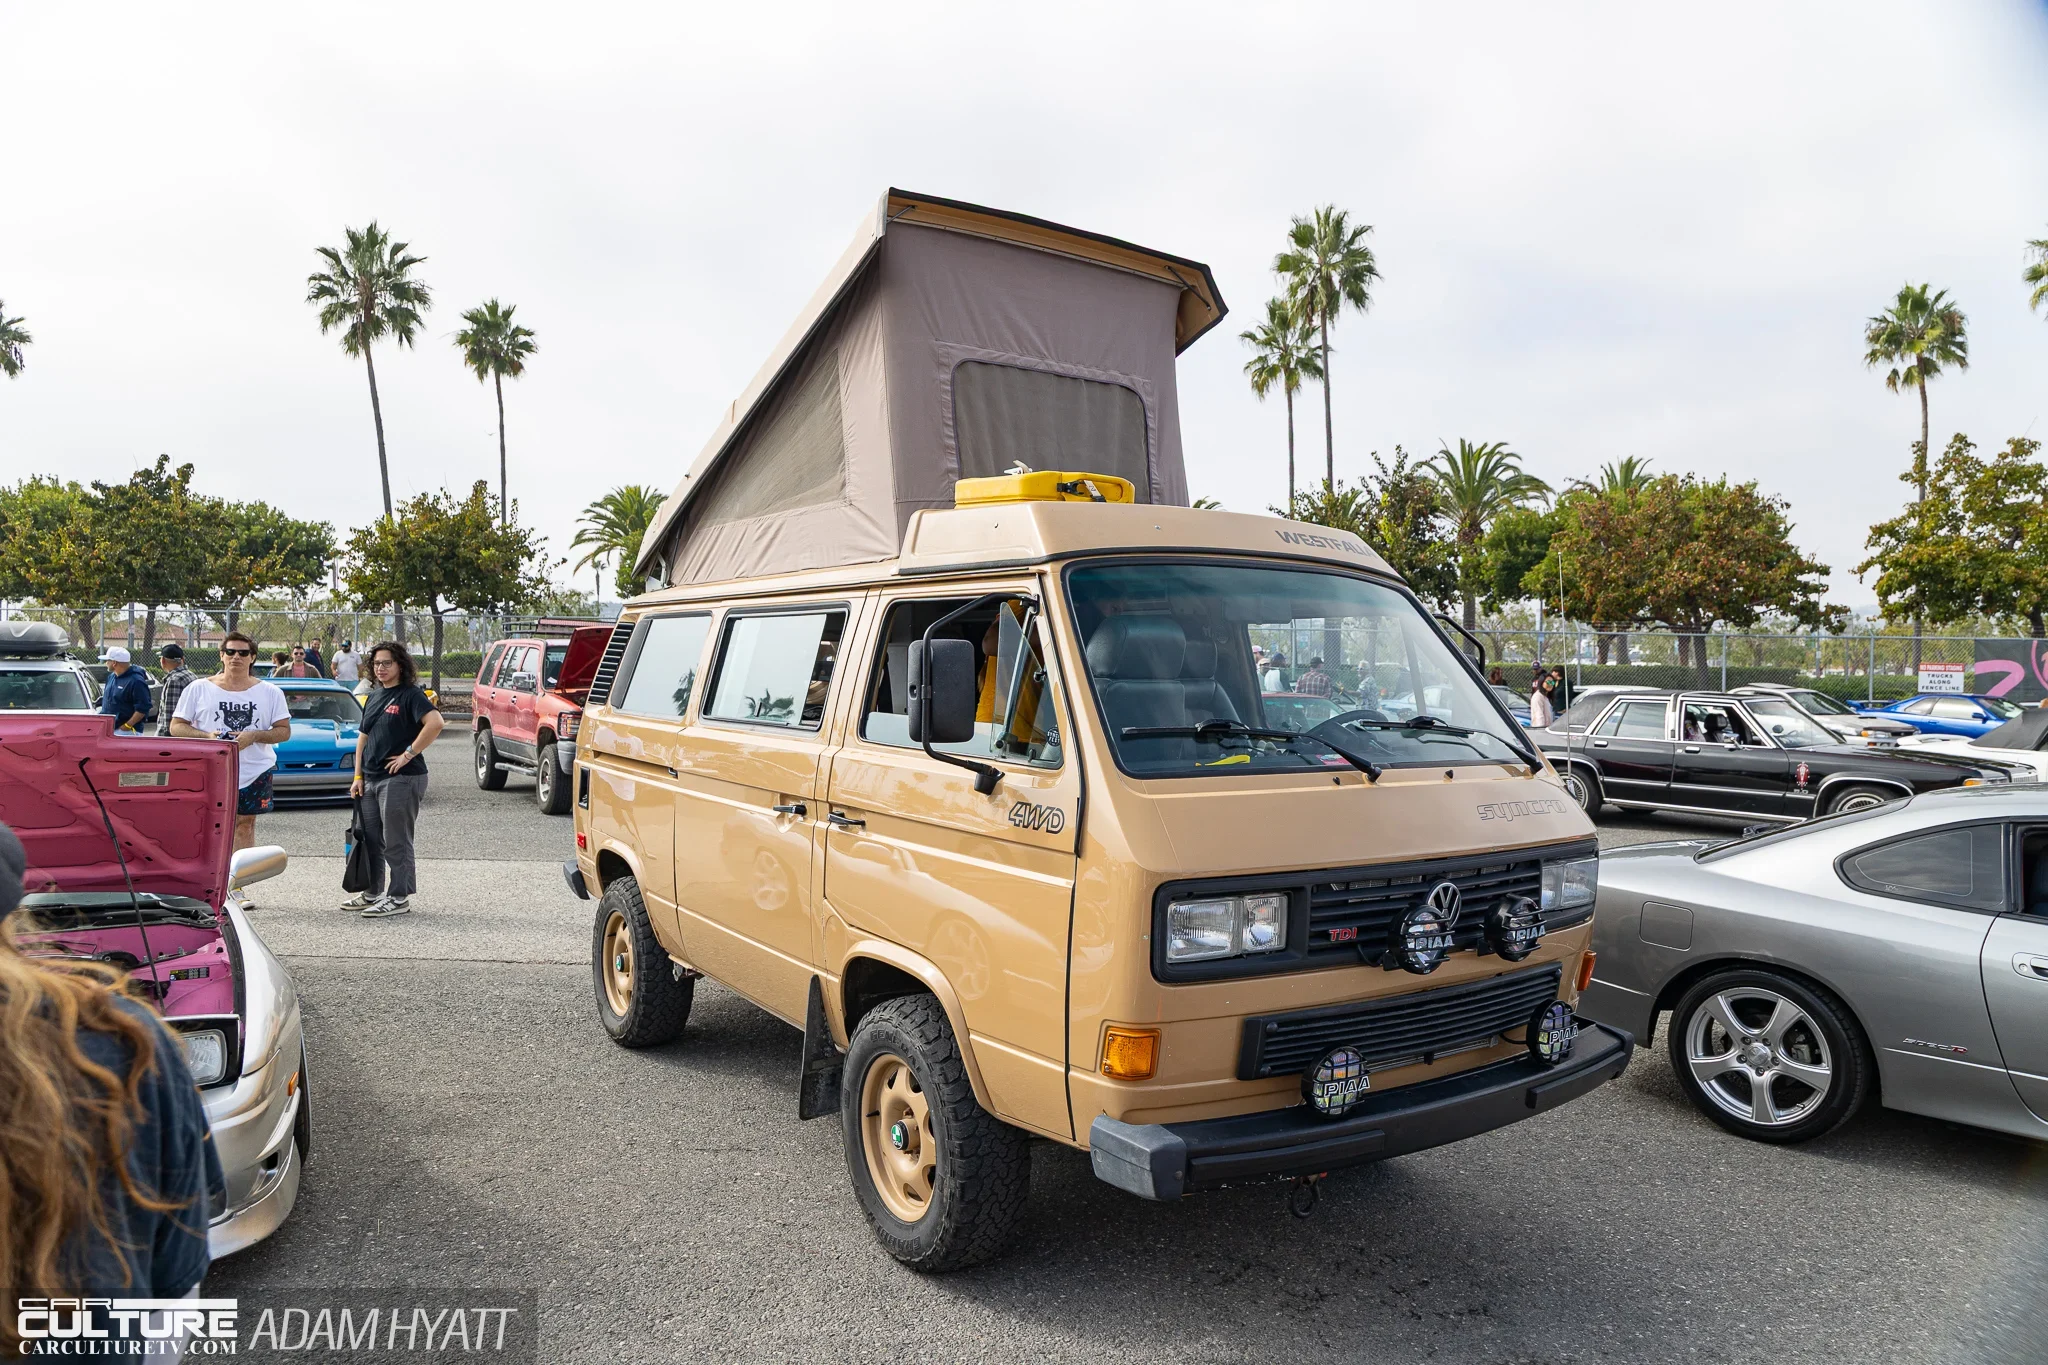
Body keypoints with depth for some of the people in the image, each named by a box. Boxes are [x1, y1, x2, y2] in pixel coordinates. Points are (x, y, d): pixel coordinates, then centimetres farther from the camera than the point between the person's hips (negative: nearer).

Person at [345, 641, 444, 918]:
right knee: (370, 838, 15)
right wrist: (358, 776, 11)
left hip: (401, 778, -9)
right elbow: (363, 737, 19)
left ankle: (399, 898, 4)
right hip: (371, 779, 9)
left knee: (396, 842, -3)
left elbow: (436, 722, -26)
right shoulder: (374, 697, 16)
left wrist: (409, 754, -21)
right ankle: (372, 893, 26)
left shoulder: (411, 695, -10)